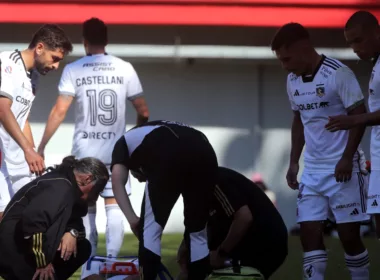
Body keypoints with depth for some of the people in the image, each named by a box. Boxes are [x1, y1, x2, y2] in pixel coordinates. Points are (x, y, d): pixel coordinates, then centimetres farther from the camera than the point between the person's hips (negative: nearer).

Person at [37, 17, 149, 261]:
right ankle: (112, 260, -7)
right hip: (116, 150, 0)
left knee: (87, 207, 12)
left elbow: (59, 111, -9)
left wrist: (41, 146, -2)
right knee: (115, 206, 4)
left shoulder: (73, 70, -3)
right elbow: (143, 111, 2)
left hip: (85, 151, 0)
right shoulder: (125, 68, 0)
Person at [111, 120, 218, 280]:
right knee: (197, 232, 19)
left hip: (170, 156, -5)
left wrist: (132, 219, 6)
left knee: (150, 229, 10)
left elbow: (117, 182, 12)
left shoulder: (125, 142, 34)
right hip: (205, 153, 5)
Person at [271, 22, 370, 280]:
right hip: (312, 171, 7)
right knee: (309, 234, 0)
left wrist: (347, 158, -18)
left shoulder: (338, 74, -14)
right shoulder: (293, 81, 9)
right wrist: (294, 162, 14)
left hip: (342, 168, -7)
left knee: (349, 235, -2)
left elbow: (359, 116, -13)